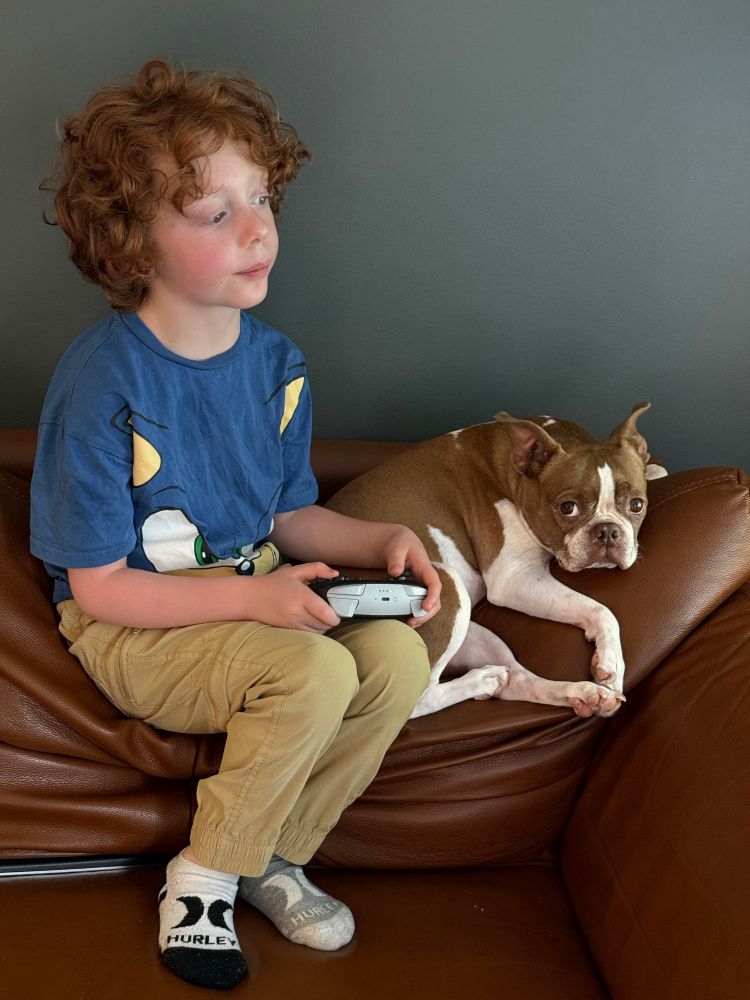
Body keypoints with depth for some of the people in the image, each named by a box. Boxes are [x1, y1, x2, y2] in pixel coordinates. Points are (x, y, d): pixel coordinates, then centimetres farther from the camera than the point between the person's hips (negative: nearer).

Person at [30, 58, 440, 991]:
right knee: (315, 671, -30)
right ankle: (202, 881, -4)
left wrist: (380, 539, -8)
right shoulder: (101, 385, -21)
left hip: (256, 588, 7)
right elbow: (99, 587, -17)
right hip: (133, 626, -6)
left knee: (398, 655, -17)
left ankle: (274, 855, 4)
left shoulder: (275, 362, 0)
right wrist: (252, 597, -25)